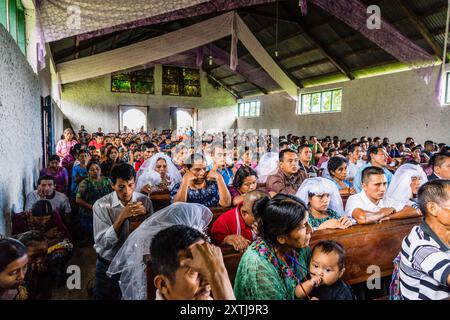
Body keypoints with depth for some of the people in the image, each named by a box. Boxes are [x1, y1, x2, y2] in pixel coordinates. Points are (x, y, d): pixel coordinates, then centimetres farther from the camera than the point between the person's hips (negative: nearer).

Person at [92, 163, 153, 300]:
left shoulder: (144, 201, -8)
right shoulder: (101, 205, -16)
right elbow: (102, 242, -21)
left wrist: (145, 215, -25)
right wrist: (122, 217, -31)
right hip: (109, 265, -2)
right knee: (105, 296, 17)